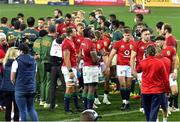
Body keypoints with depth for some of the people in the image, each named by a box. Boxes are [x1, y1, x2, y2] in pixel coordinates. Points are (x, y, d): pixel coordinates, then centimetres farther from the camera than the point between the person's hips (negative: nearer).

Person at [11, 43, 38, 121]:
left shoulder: (17, 62, -9)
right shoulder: (33, 61, 8)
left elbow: (12, 78, -7)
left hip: (20, 89, -5)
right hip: (32, 88, 5)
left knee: (23, 111, 1)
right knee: (31, 108, 16)